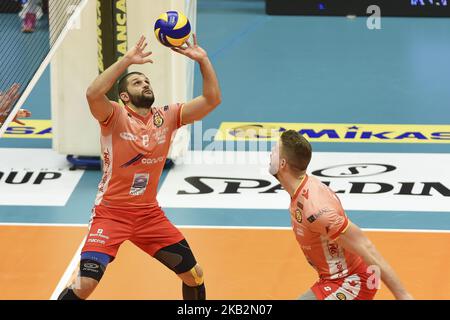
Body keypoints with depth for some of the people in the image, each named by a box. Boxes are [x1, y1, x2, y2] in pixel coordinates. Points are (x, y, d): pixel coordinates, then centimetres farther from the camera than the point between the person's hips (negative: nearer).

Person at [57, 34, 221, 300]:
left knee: (194, 275, 8)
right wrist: (128, 59, -34)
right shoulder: (115, 116, -12)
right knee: (85, 283, -19)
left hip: (150, 214, 5)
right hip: (111, 213, -5)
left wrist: (203, 59, -16)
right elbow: (93, 94, -34)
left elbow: (212, 99, -5)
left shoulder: (167, 117, 0)